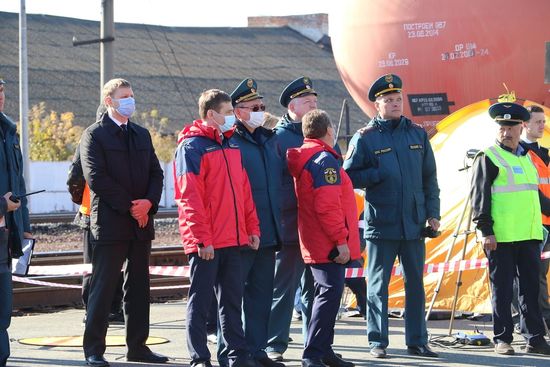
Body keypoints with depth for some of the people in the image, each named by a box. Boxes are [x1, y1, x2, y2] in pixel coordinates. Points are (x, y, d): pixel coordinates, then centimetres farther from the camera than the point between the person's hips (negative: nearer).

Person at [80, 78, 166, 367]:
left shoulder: (142, 135, 16)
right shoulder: (94, 135, -4)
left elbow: (156, 173, 12)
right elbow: (97, 178, -13)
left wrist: (148, 203, -7)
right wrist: (129, 207, -14)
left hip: (142, 223, 6)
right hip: (110, 223, -6)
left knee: (138, 287, 10)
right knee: (103, 287, -4)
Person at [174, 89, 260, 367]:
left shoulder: (231, 145, 15)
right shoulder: (192, 146, -9)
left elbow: (243, 190, 18)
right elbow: (189, 196, -14)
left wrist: (252, 228, 12)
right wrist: (201, 238, -18)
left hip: (233, 239, 7)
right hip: (205, 243, -7)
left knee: (232, 298, 12)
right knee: (200, 300, 0)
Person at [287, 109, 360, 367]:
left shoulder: (301, 159, 15)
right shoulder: (325, 159, -16)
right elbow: (327, 206, -23)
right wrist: (341, 240, -20)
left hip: (314, 245, 10)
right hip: (329, 246, -10)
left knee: (326, 294, 17)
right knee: (330, 295, -10)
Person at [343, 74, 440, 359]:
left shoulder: (417, 134, 9)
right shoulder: (365, 137, -2)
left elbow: (429, 177, 12)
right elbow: (349, 176, -3)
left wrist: (433, 213, 6)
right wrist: (379, 174, -15)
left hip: (414, 223, 4)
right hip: (381, 225, -4)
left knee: (416, 284, 8)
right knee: (378, 285, 2)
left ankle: (417, 341, 16)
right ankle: (377, 342, 9)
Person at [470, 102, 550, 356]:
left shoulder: (525, 157, 19)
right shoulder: (488, 158, -2)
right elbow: (479, 197, -7)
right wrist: (486, 231, -14)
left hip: (529, 235, 6)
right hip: (500, 238, -6)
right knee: (502, 289, -1)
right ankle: (502, 340, 5)